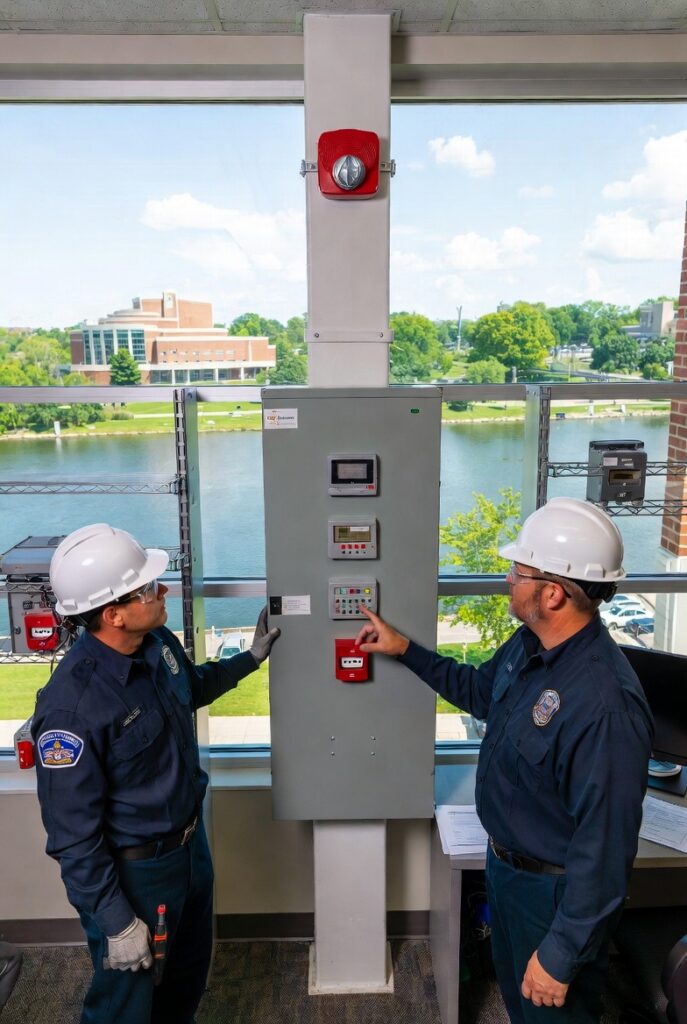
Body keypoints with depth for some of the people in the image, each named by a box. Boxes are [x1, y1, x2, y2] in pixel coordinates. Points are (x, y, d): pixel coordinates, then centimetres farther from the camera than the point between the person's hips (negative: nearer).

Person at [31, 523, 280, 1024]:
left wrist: (252, 656, 11)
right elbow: (72, 834, -24)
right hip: (131, 871, -7)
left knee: (190, 969, 29)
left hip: (191, 841, 7)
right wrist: (117, 923, -18)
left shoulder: (159, 643, -10)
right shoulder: (72, 705, -33)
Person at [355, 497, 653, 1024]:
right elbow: (481, 691, 13)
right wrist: (406, 649, 13)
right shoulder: (528, 645, -9)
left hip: (555, 891, -8)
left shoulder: (604, 703, -37)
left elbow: (605, 846, -30)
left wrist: (561, 956, -21)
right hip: (506, 862, 8)